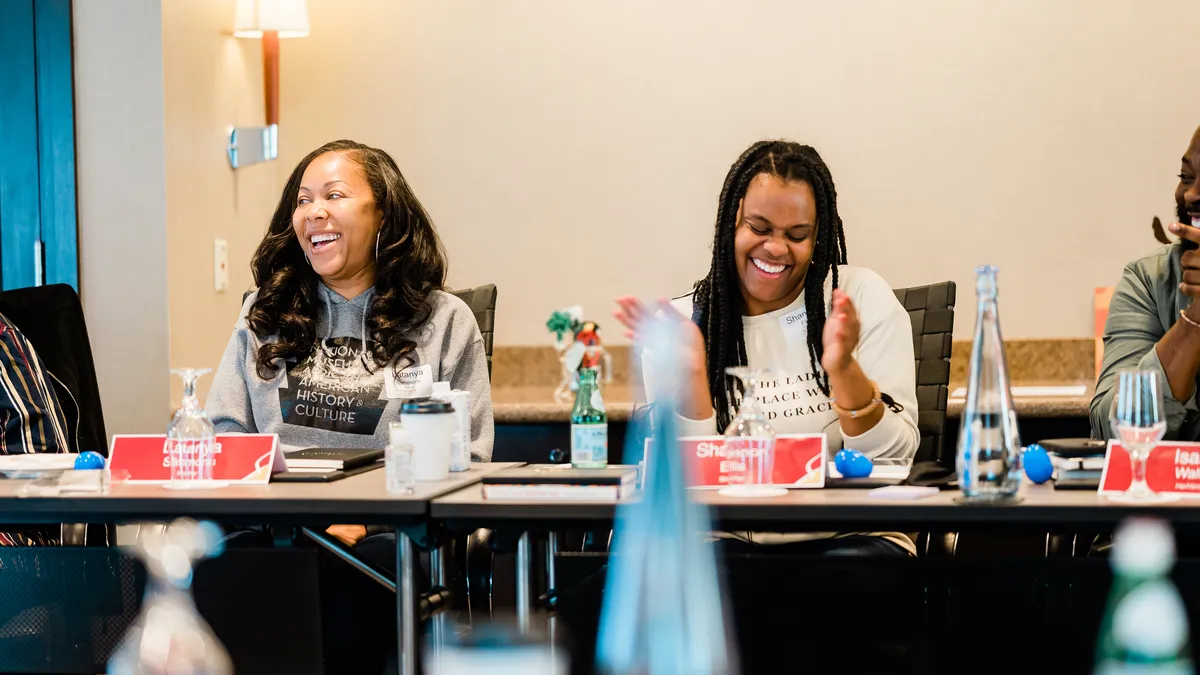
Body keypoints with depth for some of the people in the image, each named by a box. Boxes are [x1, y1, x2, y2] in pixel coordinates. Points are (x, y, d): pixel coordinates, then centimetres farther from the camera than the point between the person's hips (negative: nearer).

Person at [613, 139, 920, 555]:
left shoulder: (862, 298, 5)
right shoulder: (680, 324, 8)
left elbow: (896, 457, 0)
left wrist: (844, 370, -17)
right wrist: (690, 374, -13)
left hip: (845, 536, 0)